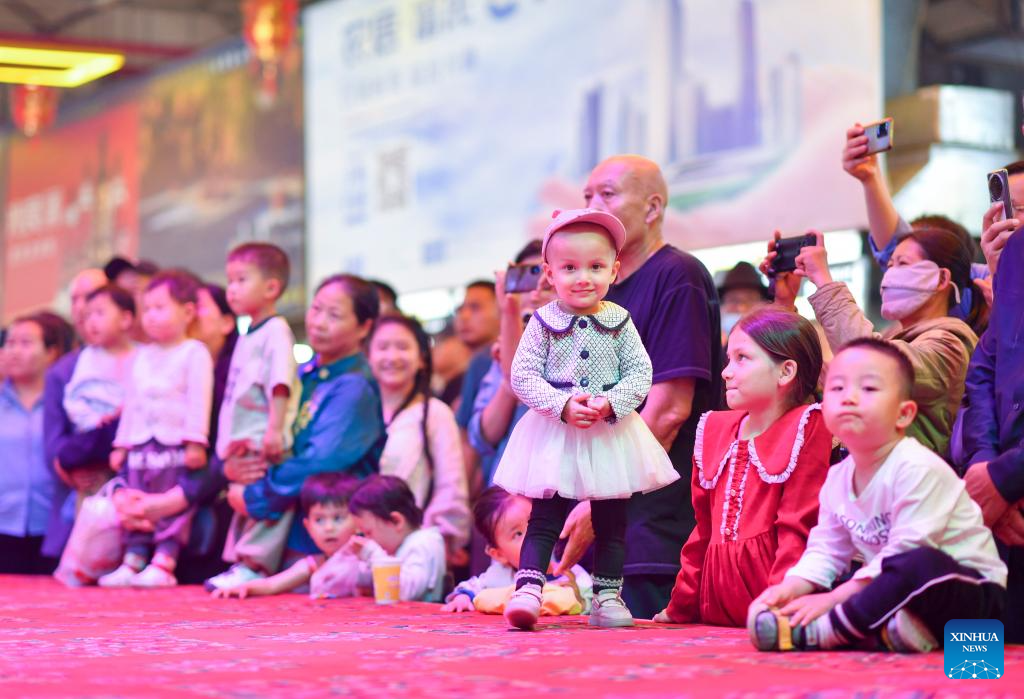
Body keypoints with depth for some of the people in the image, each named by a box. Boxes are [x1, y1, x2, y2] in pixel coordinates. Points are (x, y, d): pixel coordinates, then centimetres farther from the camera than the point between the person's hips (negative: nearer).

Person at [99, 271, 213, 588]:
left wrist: (195, 441, -17)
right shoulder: (143, 356, 18)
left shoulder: (194, 353, -4)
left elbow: (199, 400, -11)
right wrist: (121, 443, 19)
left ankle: (163, 564, -10)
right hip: (140, 443, 7)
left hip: (176, 444, -7)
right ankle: (132, 561, 7)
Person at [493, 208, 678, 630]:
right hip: (554, 435, -2)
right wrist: (562, 405, -20)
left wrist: (609, 404, -19)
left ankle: (607, 596, 17)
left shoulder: (619, 322, 1)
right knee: (544, 518, -4)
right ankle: (527, 589, -8)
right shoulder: (544, 323, -4)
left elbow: (640, 374, -2)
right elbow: (523, 376, -8)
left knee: (611, 521, 9)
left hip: (611, 434, 2)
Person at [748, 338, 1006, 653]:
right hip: (898, 590, 8)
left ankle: (823, 630, -29)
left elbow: (907, 551, -25)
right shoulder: (838, 480, 4)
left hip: (970, 594, -8)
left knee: (923, 566, -40)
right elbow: (825, 550, 10)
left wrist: (835, 599, -26)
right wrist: (789, 588, -11)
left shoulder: (917, 468, -21)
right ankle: (886, 631, -27)